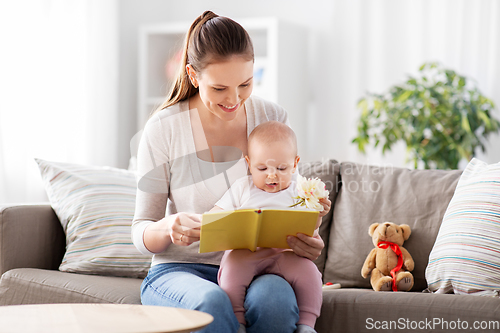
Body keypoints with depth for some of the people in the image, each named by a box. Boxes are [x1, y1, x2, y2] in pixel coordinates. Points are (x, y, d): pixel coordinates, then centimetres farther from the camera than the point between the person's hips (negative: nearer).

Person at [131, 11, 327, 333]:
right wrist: (168, 228, -28)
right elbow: (141, 231, -3)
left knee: (275, 298, -33)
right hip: (180, 270, -2)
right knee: (210, 302, -38)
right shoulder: (163, 129, -7)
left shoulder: (272, 118, 1)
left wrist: (308, 241, -15)